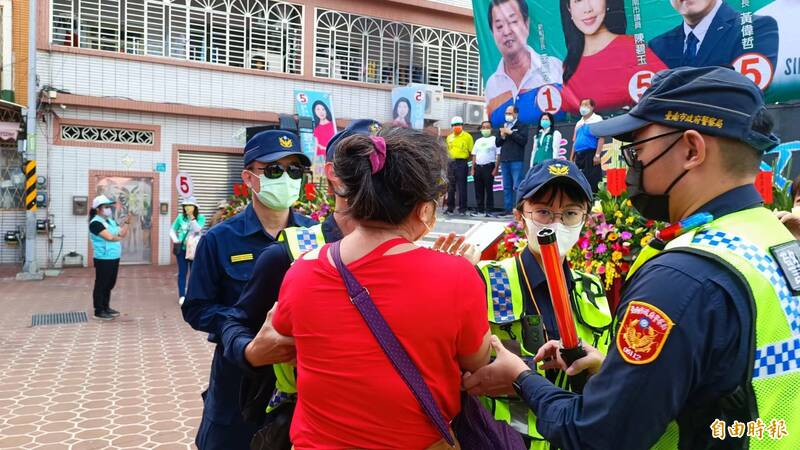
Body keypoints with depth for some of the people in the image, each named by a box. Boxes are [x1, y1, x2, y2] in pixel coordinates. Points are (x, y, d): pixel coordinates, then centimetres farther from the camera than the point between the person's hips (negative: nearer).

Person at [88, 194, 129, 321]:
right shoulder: (96, 223, -13)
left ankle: (106, 307, 28)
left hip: (114, 258, 9)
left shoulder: (110, 221, 15)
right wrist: (119, 237, -3)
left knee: (109, 284, 16)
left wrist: (126, 221, 3)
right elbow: (109, 237, -22)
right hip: (103, 259, -9)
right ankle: (99, 311, 7)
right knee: (101, 285, 0)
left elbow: (122, 234, 12)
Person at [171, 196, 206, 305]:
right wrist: (175, 241, -7)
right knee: (182, 272, 5)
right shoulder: (180, 217, 2)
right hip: (181, 248, 1)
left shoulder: (200, 218, -2)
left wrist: (192, 217, -18)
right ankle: (182, 296, 10)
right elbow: (172, 230, 7)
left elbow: (197, 229, -17)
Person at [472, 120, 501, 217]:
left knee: (489, 189, -5)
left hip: (489, 166, -5)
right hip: (478, 167, 5)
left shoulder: (494, 139, 2)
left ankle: (489, 211, -3)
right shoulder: (478, 141, 17)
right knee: (478, 190, 6)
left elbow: (498, 155, -4)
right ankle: (480, 210, 13)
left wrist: (496, 168, -11)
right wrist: (473, 169, 9)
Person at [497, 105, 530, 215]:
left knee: (517, 186, -9)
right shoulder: (502, 127, 21)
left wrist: (511, 133, -11)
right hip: (504, 161, 6)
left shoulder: (522, 126, 3)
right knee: (506, 187, 7)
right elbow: (498, 143, 18)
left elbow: (523, 140, -11)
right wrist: (502, 136, -1)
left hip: (516, 161, -6)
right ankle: (507, 209, 11)